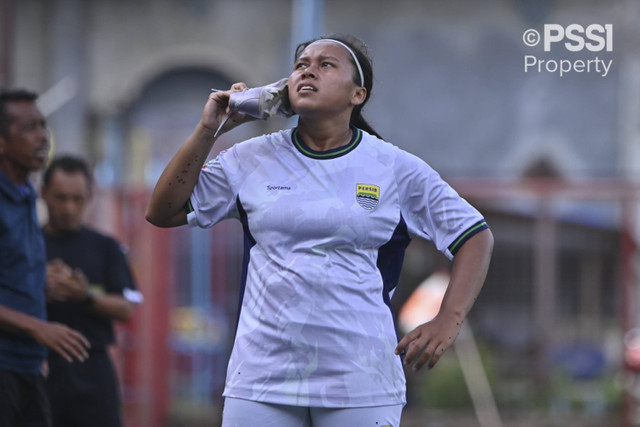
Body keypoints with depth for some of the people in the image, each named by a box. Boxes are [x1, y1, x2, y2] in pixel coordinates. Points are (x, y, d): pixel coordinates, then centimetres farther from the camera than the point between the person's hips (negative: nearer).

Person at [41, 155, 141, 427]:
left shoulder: (105, 248, 11)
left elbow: (125, 309, 4)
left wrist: (88, 297, -14)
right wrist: (41, 290, -15)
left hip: (92, 370, 0)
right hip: (41, 365, 0)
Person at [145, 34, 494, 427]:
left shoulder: (396, 169, 3)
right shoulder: (252, 159, 9)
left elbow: (476, 236, 6)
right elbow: (163, 212, 10)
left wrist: (449, 322, -8)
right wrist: (208, 131, 2)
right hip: (261, 380, 2)